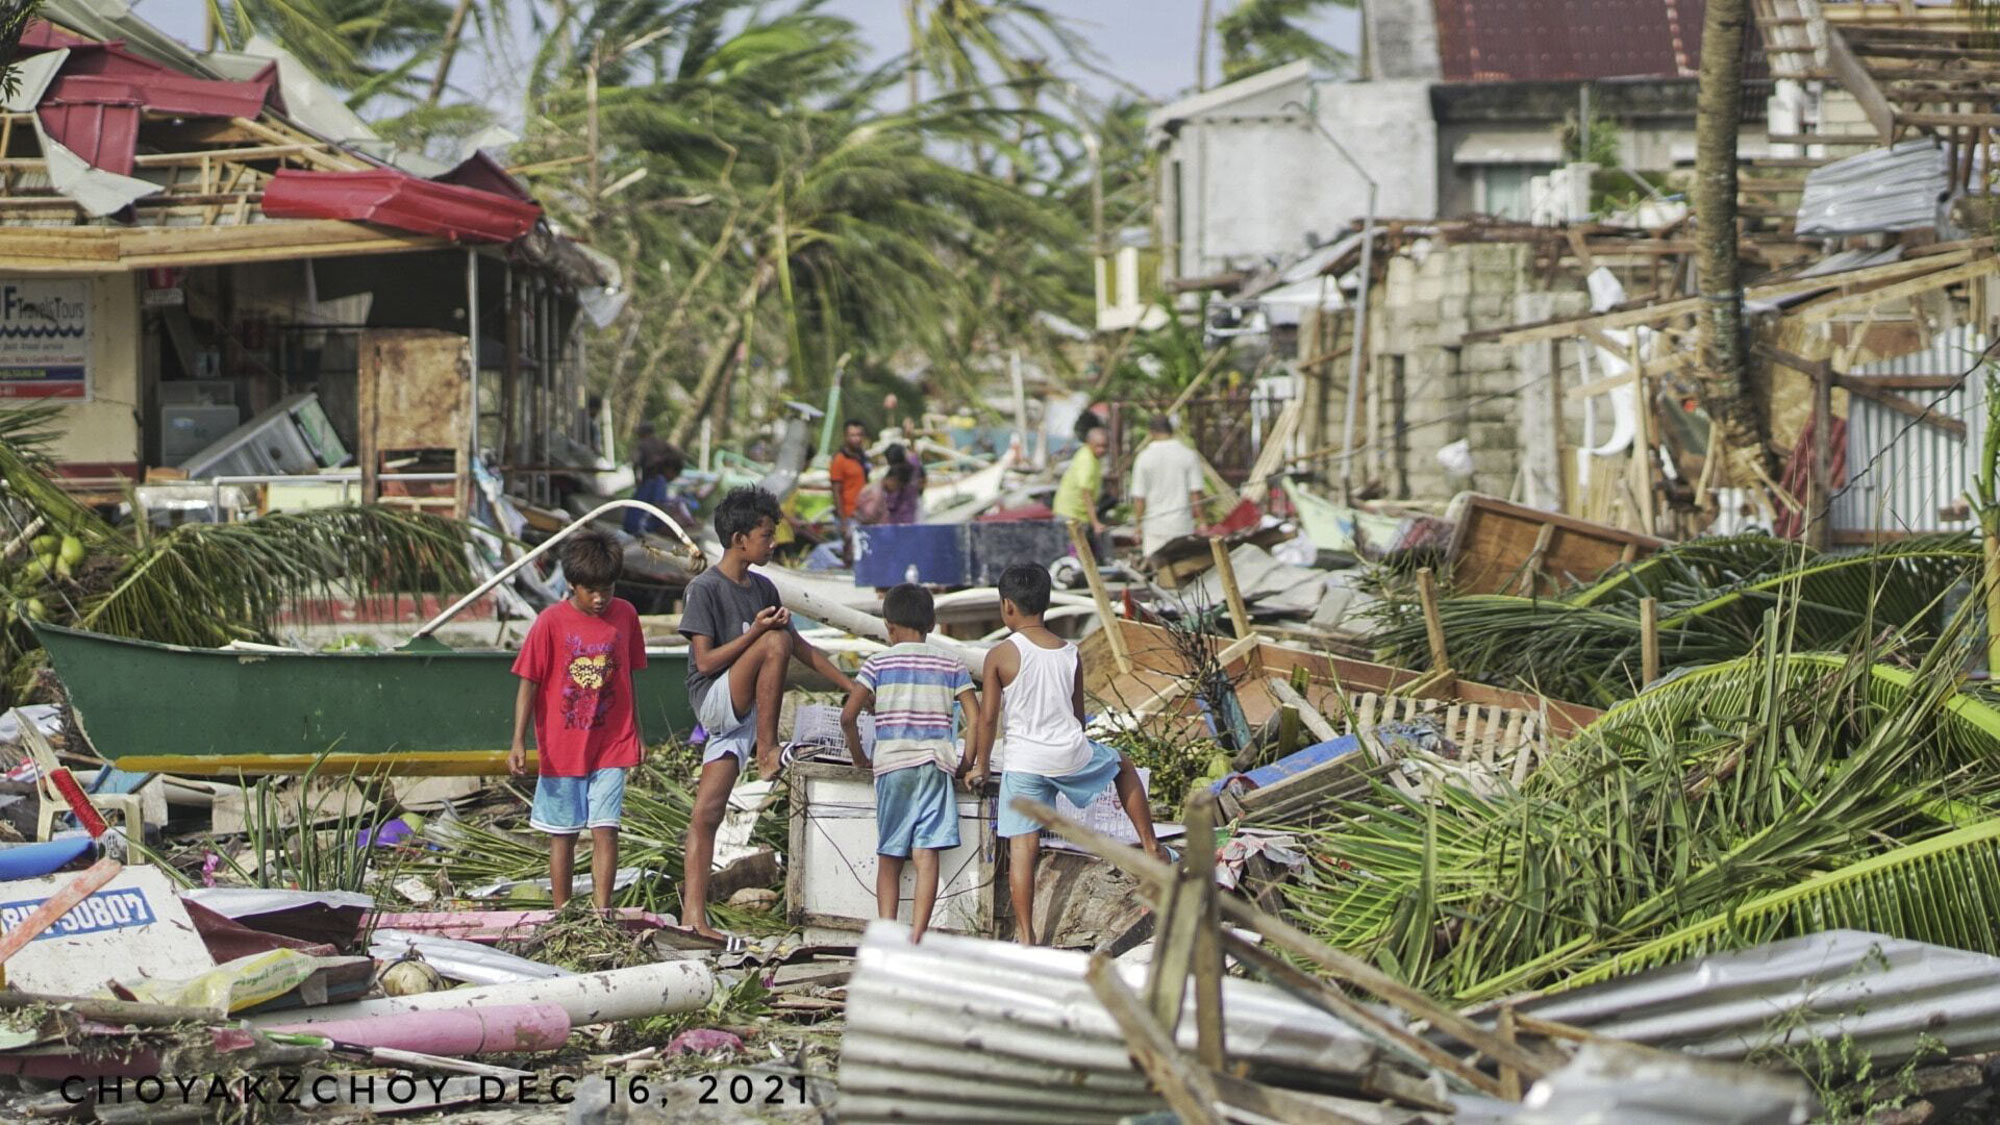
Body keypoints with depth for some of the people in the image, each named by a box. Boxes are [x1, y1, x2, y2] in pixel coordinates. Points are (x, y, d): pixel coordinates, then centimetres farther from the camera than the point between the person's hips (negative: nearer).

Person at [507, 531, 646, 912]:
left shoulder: (625, 615, 1)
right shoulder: (551, 622, -8)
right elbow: (528, 684, -7)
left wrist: (636, 735, 16)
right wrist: (519, 743, -13)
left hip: (611, 747, 1)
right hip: (562, 749, -1)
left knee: (605, 830, -5)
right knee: (563, 835, 8)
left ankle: (602, 914, -3)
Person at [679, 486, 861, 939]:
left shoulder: (762, 588, 15)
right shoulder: (705, 589, -8)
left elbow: (803, 649, 21)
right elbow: (706, 661, -13)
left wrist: (852, 686, 15)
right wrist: (756, 631, -21)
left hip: (742, 713, 6)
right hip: (714, 701, -6)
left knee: (708, 812, 0)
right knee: (776, 641, -24)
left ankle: (694, 914, -3)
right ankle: (768, 752, -18)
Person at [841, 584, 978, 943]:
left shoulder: (880, 663, 4)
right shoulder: (950, 664, 8)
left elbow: (848, 715, -5)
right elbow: (976, 721, 1)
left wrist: (859, 757, 9)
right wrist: (967, 764, 12)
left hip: (891, 765, 0)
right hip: (936, 764, 0)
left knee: (889, 857, 9)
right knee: (927, 855, -6)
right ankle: (917, 937, -16)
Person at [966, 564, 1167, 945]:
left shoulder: (1001, 655, -8)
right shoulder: (1070, 654, 4)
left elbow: (988, 717, -5)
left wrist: (980, 767, 7)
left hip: (1024, 762, -3)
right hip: (1072, 755, 3)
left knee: (1022, 849, 2)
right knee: (1122, 766, 33)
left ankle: (1025, 936, 0)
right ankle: (1150, 846, 36)